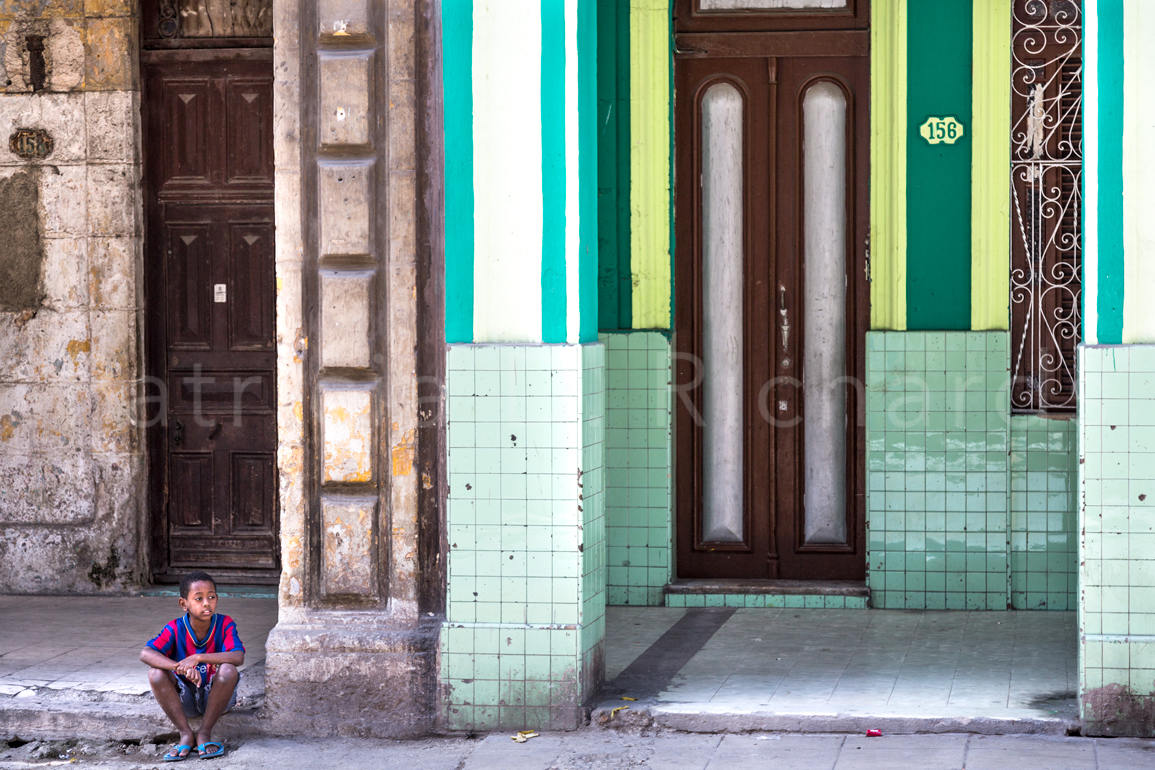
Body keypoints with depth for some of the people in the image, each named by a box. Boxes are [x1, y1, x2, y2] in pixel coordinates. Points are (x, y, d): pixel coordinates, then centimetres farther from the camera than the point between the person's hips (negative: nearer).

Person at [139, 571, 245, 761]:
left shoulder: (224, 624, -13)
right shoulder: (175, 629, -12)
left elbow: (238, 657, -30)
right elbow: (145, 653, -27)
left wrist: (198, 658, -41)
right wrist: (181, 667, -43)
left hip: (216, 697, -1)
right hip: (185, 700, 1)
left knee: (229, 670, -32)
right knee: (156, 674, -26)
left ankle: (204, 733, -18)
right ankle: (186, 734, -18)